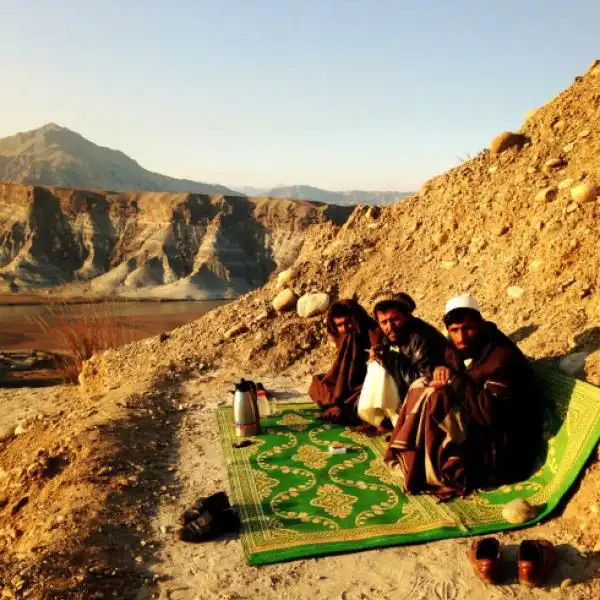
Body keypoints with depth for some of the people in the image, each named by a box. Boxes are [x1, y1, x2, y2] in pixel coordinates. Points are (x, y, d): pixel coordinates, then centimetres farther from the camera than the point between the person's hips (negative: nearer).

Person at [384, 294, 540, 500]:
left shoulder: (502, 357, -24)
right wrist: (441, 372, -11)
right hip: (471, 425, 9)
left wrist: (454, 382, -22)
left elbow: (490, 412, -31)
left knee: (433, 400, -24)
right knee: (422, 385, -1)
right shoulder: (458, 350, 1)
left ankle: (431, 474, -10)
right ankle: (409, 460, -1)